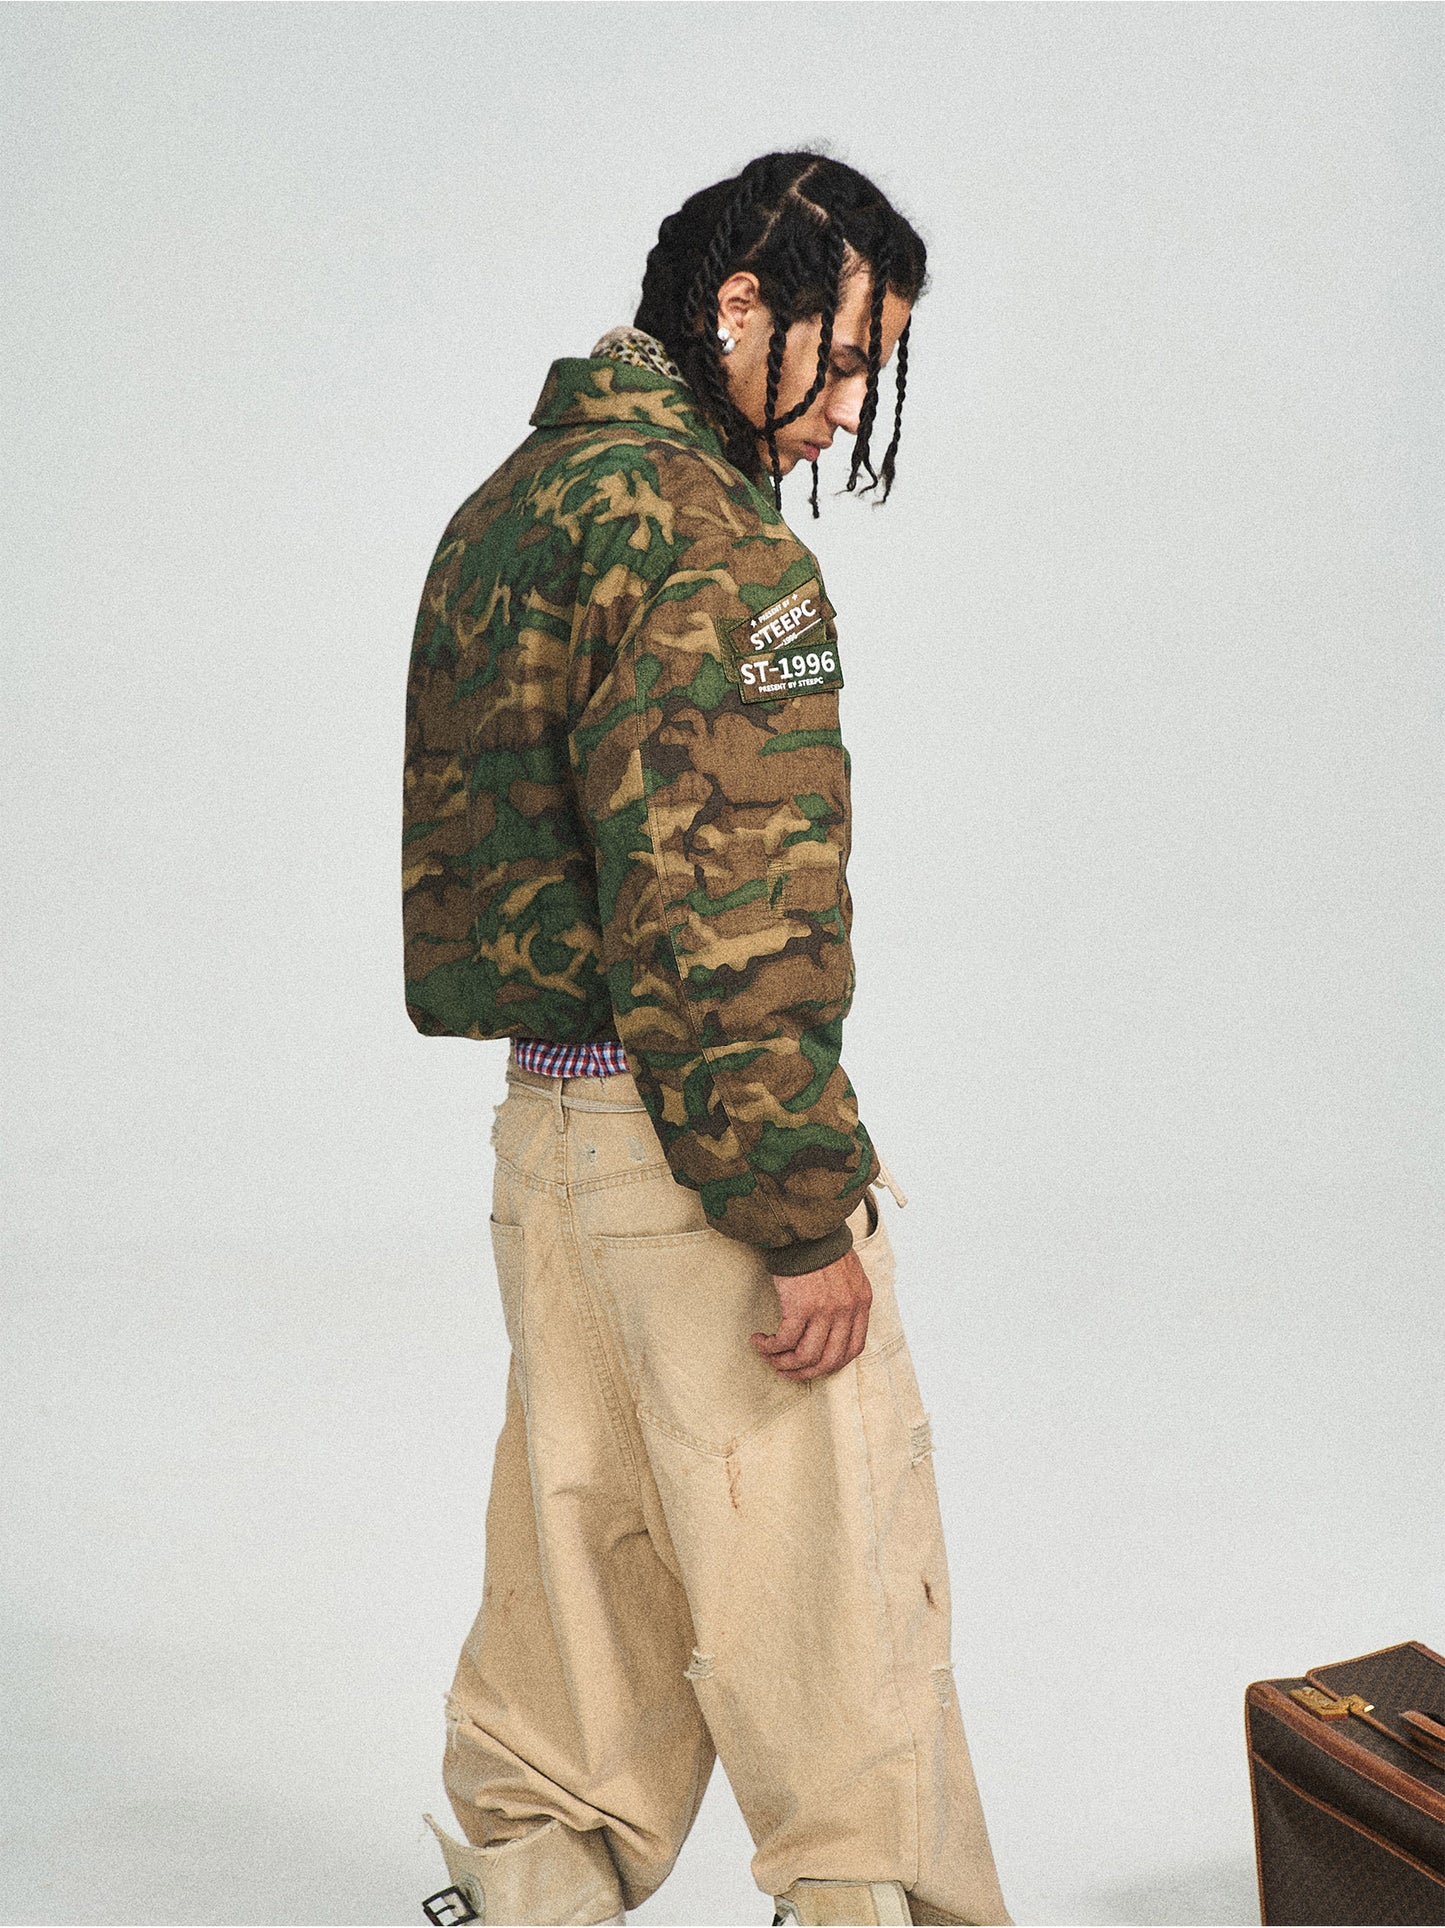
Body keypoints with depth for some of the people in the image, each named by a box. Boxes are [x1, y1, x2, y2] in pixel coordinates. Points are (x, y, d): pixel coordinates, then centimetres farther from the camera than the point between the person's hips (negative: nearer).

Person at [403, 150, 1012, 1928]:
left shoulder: (513, 502, 14)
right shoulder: (707, 539, -16)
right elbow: (724, 910, -22)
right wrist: (809, 1215, -18)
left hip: (540, 1111, 9)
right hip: (692, 1135, -9)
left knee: (579, 1549, 18)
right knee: (823, 1561, 4)